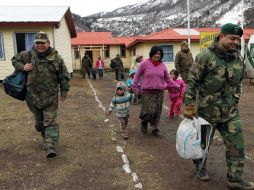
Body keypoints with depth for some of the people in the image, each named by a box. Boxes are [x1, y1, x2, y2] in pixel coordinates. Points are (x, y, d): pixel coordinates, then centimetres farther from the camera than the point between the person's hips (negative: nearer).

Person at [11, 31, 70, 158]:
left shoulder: (56, 58, -5)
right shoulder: (28, 55, 2)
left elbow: (64, 76, 1)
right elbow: (14, 60, 18)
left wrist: (64, 90, 4)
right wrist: (22, 67, -2)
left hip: (50, 97, -3)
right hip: (33, 96, 4)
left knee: (50, 122, -6)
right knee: (39, 122, 18)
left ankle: (50, 147, -7)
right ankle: (47, 139, 39)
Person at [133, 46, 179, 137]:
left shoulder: (162, 65, 8)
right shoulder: (145, 63, -4)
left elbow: (168, 78, 17)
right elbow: (137, 76, 3)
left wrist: (175, 85, 9)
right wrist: (135, 88, 2)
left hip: (159, 92, 4)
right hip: (147, 92, -4)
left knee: (157, 112, 6)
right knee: (150, 111, -9)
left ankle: (155, 129, 23)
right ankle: (144, 123, 23)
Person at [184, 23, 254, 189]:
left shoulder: (239, 59, 4)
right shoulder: (205, 57, -15)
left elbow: (238, 83, 17)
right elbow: (192, 82, -15)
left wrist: (235, 102, 16)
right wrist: (189, 105, -17)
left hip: (231, 112, 5)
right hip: (207, 110, -5)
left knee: (236, 144, 4)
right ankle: (200, 167, 38)